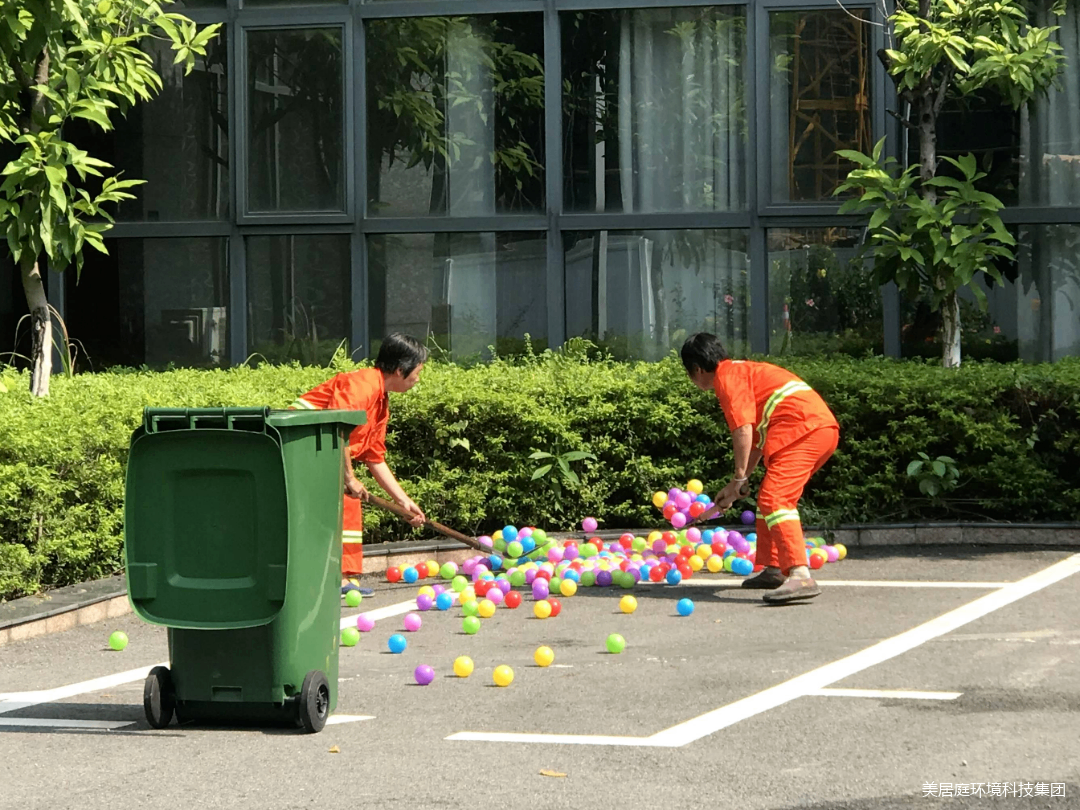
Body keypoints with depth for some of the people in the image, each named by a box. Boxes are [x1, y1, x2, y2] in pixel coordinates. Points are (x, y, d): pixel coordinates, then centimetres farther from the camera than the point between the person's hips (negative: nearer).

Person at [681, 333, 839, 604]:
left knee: (774, 499, -19)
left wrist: (739, 478, -7)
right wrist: (737, 484, 30)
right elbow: (757, 437, 31)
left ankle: (800, 576, -33)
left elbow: (743, 430, -14)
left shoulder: (726, 378, -1)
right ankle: (773, 569, 29)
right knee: (771, 498, 23)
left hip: (803, 429, -10)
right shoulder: (743, 371, 29)